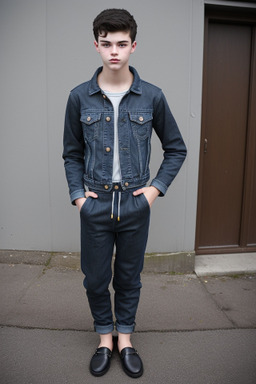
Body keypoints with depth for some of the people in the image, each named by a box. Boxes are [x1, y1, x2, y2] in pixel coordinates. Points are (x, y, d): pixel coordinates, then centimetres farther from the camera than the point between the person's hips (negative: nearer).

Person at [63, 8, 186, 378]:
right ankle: (105, 338, 37)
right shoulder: (80, 97, -1)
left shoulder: (152, 97, -3)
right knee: (95, 278, 12)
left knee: (129, 277, 15)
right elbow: (72, 153, 8)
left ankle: (125, 338, 38)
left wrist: (157, 187, -2)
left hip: (136, 205, 0)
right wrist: (77, 193, -2)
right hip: (95, 205, 1)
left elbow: (176, 148, 7)